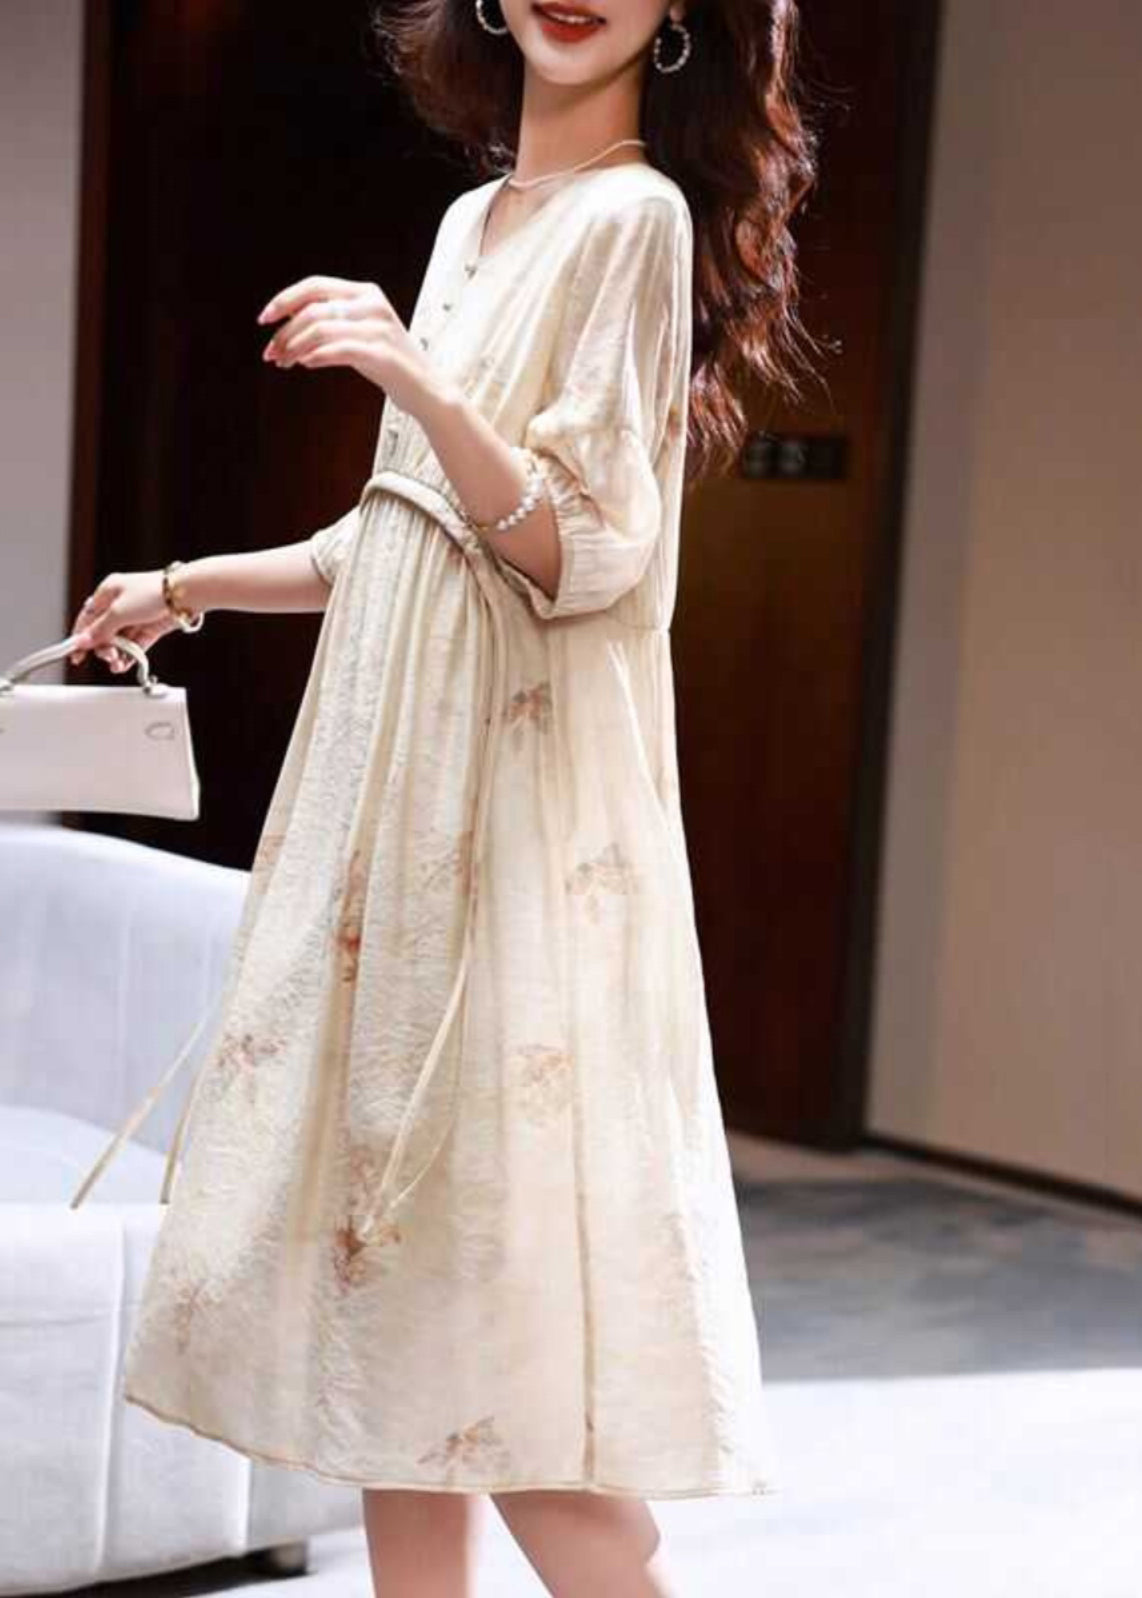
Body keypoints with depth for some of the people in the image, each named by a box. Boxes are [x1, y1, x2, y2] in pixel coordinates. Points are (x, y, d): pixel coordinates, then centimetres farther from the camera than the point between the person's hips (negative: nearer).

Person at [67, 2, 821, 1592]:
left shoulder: (636, 218, -8)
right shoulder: (475, 221, 17)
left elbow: (580, 555, -15)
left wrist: (418, 382, -27)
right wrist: (188, 588, 27)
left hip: (516, 807, -8)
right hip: (400, 796, 8)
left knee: (488, 1256, -8)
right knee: (387, 1242, 9)